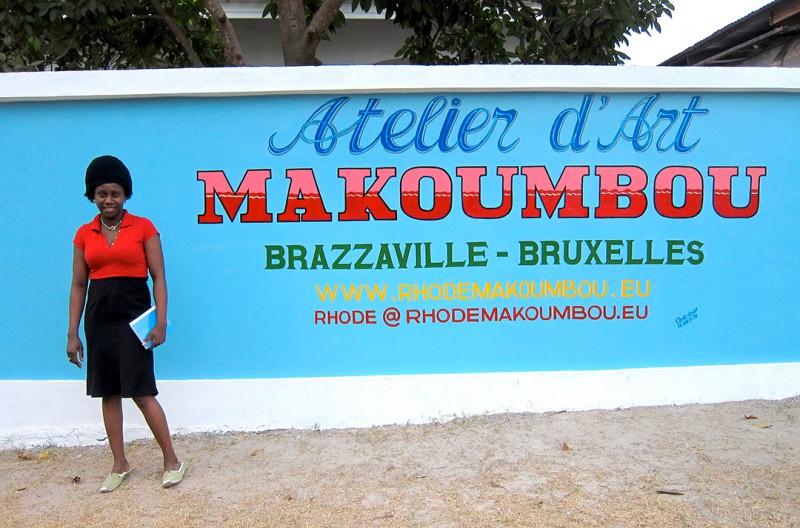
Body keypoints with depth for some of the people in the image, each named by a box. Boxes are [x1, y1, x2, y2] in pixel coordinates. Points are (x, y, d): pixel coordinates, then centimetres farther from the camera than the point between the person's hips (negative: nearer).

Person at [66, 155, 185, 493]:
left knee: (142, 393, -4)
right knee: (108, 394, 10)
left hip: (133, 317, -4)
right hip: (98, 320, 4)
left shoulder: (143, 228, -2)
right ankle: (120, 465, 24)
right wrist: (73, 334, 7)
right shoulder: (84, 234, 8)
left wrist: (161, 322, -11)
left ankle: (172, 461, 10)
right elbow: (78, 285, 10)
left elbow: (158, 278, -3)